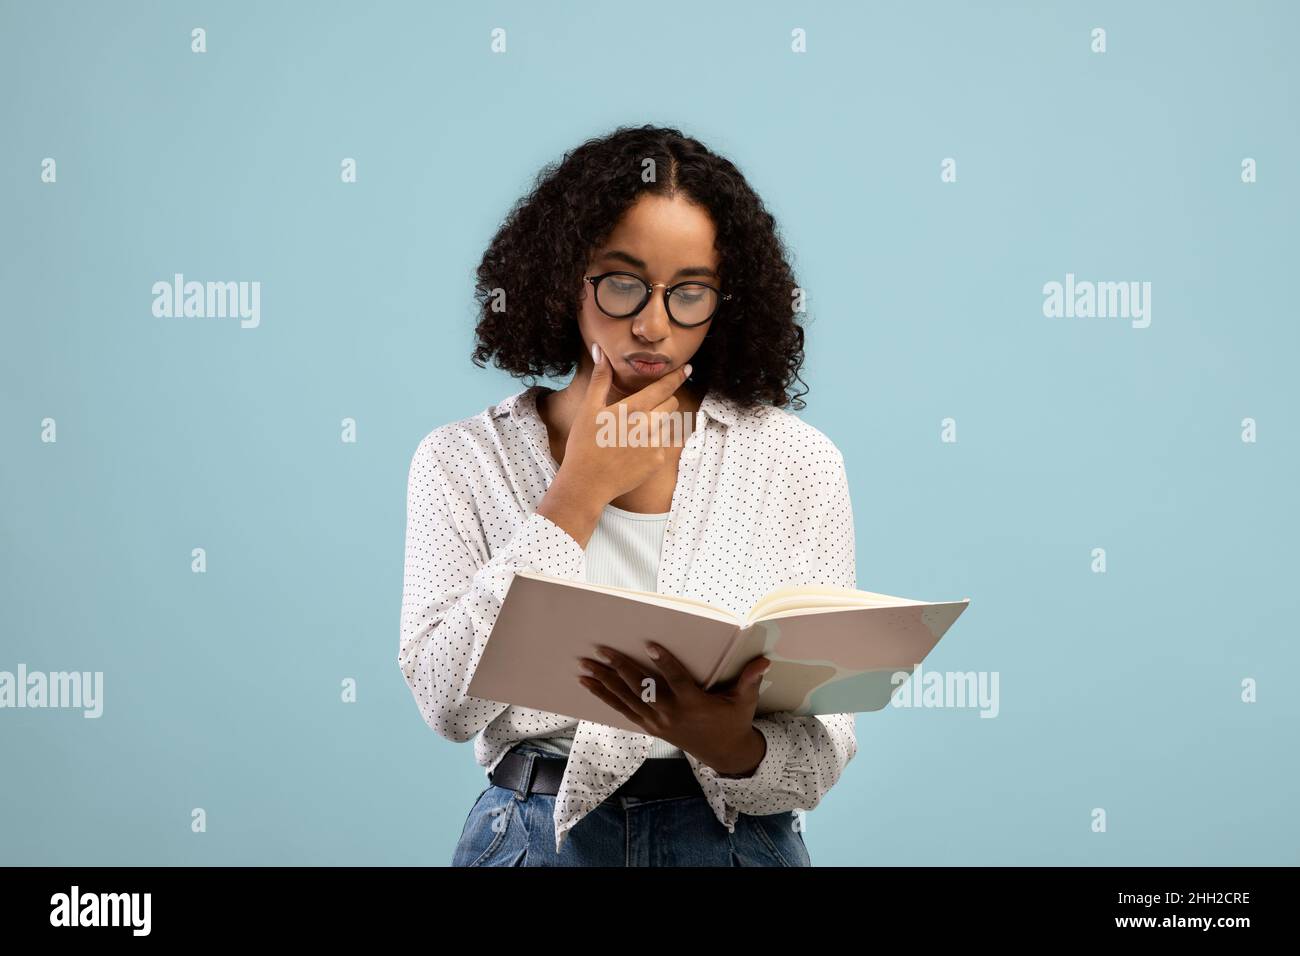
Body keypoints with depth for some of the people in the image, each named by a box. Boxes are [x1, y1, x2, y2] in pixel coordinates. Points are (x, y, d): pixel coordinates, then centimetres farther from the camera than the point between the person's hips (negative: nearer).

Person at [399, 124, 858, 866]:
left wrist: (734, 747, -24)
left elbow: (826, 746, -2)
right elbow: (448, 702, -11)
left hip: (736, 834, 0)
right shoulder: (461, 461, 1)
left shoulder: (799, 463, 0)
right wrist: (581, 492, -9)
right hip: (534, 833, 1)